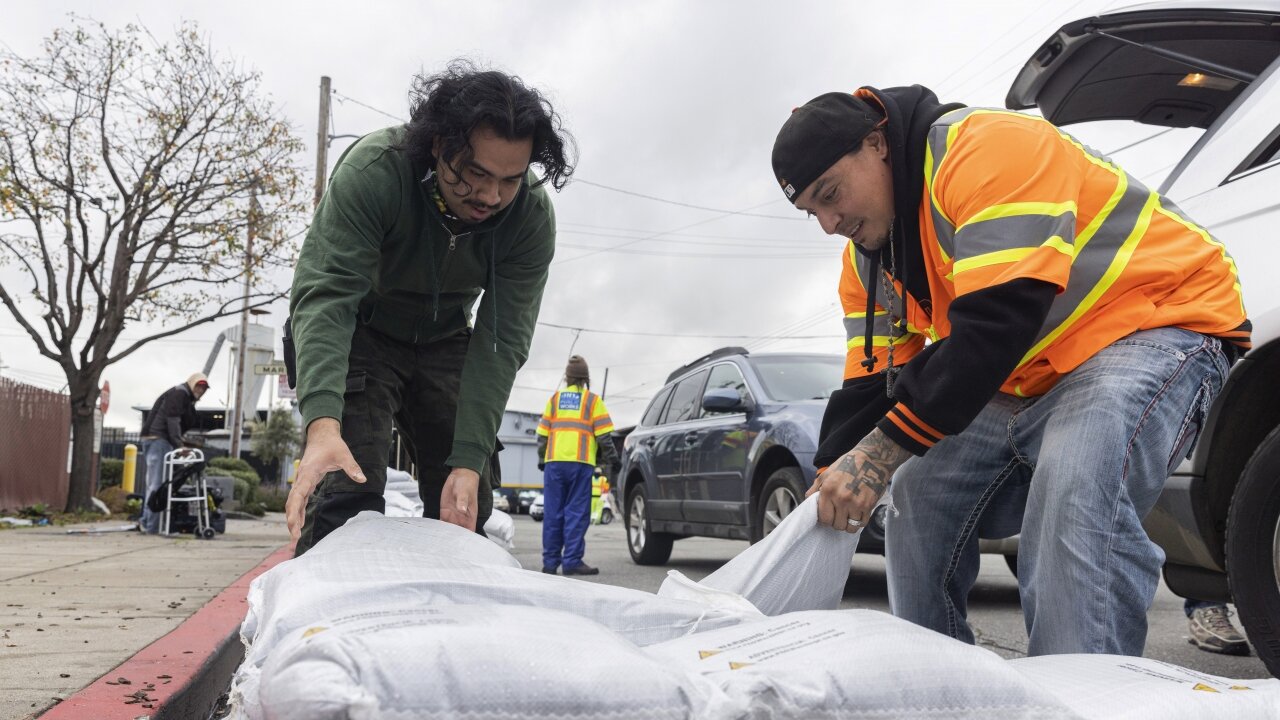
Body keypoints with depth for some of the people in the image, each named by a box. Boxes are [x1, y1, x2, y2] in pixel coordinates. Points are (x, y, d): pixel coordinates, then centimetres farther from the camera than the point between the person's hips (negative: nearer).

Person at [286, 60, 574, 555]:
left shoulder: (532, 216, -24)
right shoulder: (372, 171, -32)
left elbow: (502, 340, -23)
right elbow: (324, 295, -39)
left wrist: (470, 461, -31)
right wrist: (322, 424, -54)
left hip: (445, 341, 3)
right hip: (362, 332, -3)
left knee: (465, 506, 0)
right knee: (347, 493, -19)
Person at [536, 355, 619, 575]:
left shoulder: (555, 399, 15)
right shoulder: (593, 400, 7)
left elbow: (542, 434, 13)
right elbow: (603, 435, 0)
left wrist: (542, 458, 22)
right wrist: (612, 459, 8)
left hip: (554, 461, 3)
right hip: (580, 462, -3)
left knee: (552, 513, 6)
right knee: (576, 512, -2)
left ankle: (550, 561, 7)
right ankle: (572, 561, -7)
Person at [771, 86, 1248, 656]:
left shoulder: (989, 147, -23)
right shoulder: (867, 257, 5)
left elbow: (999, 323, -33)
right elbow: (873, 382, 6)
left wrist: (882, 451, -32)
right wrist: (831, 485, -7)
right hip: (1029, 376, 9)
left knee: (1074, 499, -34)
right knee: (919, 496, 0)